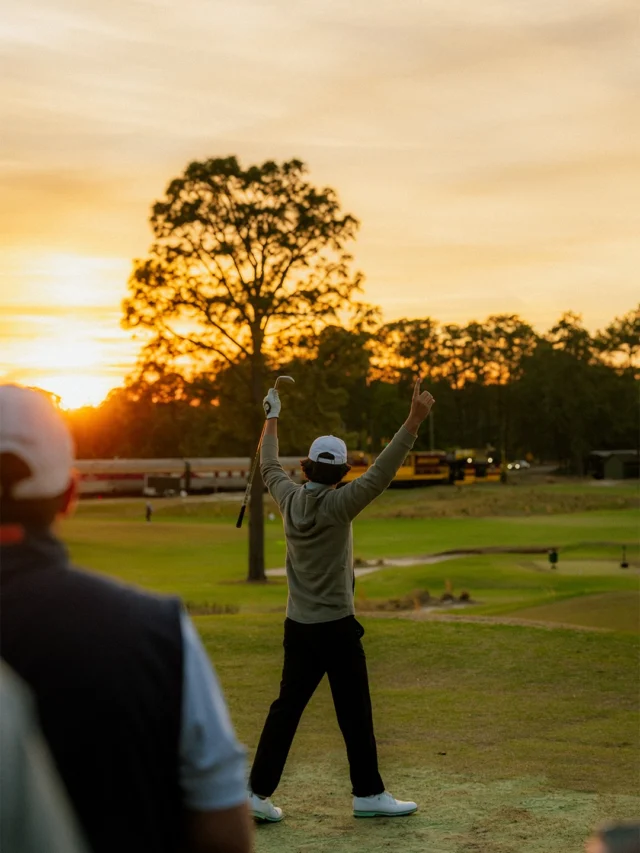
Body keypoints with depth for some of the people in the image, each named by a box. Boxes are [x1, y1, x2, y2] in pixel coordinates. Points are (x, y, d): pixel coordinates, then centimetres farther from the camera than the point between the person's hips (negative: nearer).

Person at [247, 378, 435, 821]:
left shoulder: (290, 498, 1)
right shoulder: (337, 505, -15)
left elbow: (269, 467, 20)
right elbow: (381, 473, -23)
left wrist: (272, 420, 34)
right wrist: (414, 422, -27)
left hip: (298, 627, 6)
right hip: (336, 627, -6)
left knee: (286, 709, 9)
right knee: (355, 714, 4)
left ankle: (259, 793, 8)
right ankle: (369, 793, 11)